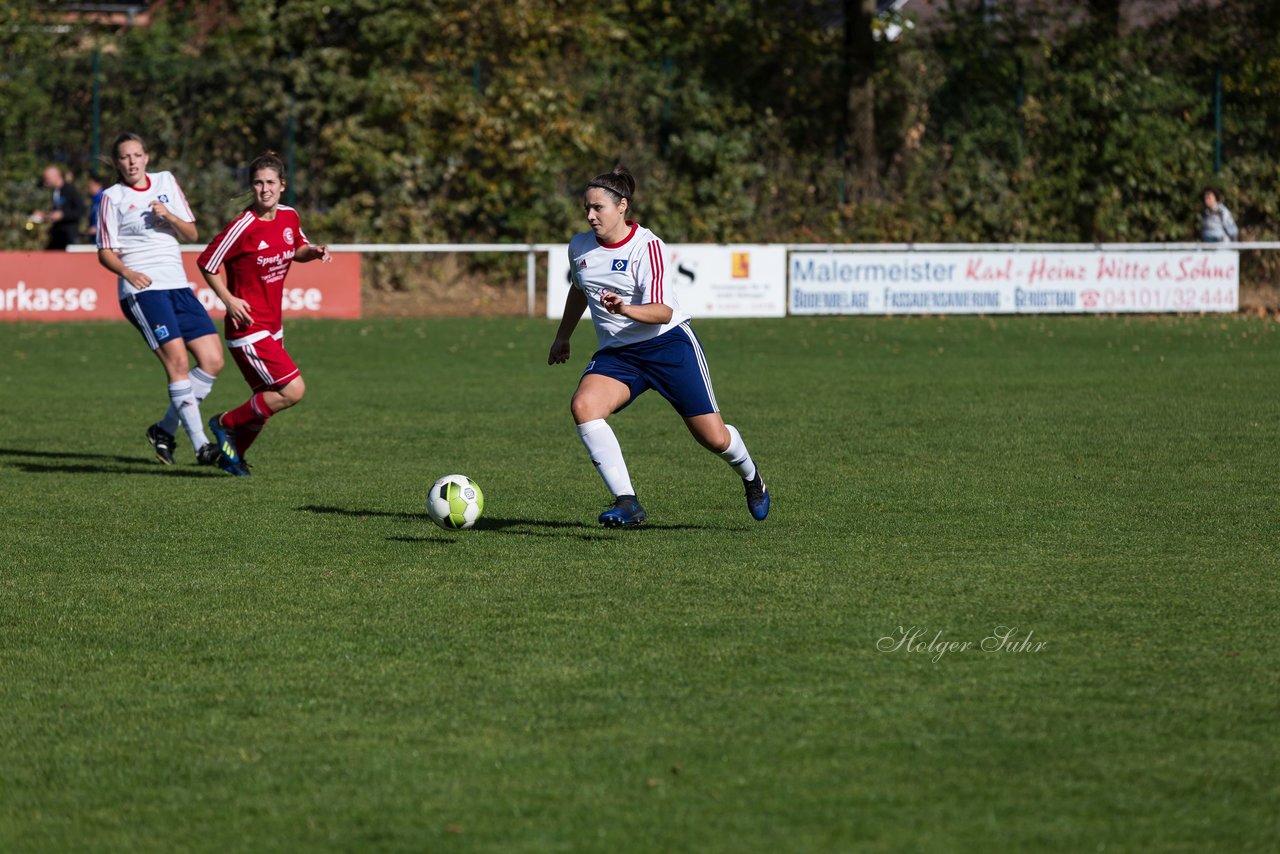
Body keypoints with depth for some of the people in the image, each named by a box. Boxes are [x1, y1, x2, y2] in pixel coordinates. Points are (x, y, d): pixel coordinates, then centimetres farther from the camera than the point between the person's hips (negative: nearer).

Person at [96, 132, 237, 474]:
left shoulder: (166, 181, 14)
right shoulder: (112, 198, 2)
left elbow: (192, 234, 15)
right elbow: (105, 252, 1)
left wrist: (170, 217, -5)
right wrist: (127, 272, -19)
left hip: (178, 285, 6)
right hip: (142, 289, -6)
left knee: (213, 361, -2)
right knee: (178, 361, -17)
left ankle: (165, 430, 11)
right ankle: (201, 446, -15)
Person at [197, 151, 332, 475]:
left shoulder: (289, 217, 2)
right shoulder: (243, 226, -19)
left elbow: (297, 249, 22)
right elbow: (206, 262, -10)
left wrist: (313, 251, 0)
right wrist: (228, 299, -17)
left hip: (272, 327, 8)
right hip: (249, 327, -8)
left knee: (266, 400, 15)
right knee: (293, 390, -15)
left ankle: (235, 454, 35)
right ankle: (226, 424, 3)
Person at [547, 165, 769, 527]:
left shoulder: (647, 246, -15)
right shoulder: (579, 247, 3)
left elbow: (662, 311, -23)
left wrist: (625, 310, -42)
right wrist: (563, 336, 32)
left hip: (668, 342, -5)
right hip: (616, 353, 5)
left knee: (714, 439, -2)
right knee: (583, 405, -28)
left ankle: (750, 477, 36)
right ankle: (627, 502, -28)